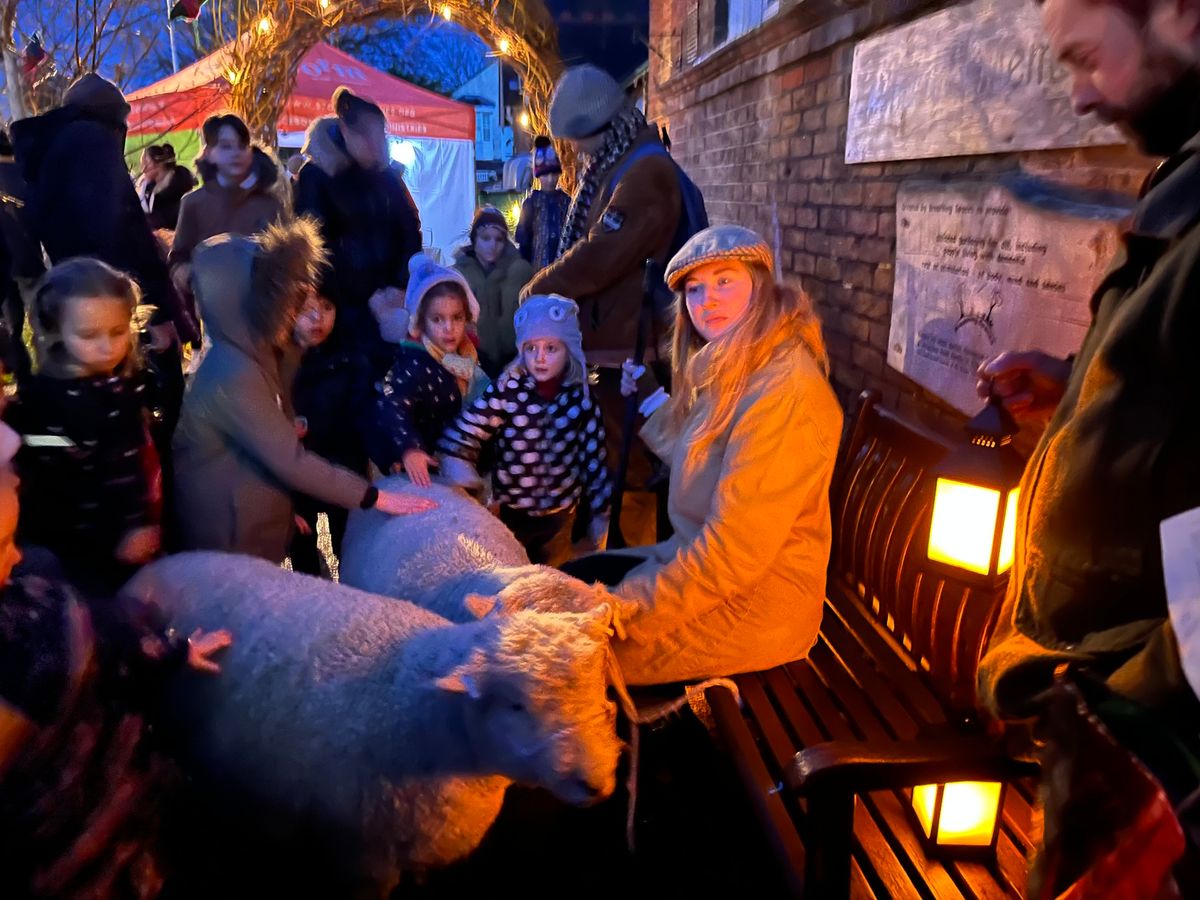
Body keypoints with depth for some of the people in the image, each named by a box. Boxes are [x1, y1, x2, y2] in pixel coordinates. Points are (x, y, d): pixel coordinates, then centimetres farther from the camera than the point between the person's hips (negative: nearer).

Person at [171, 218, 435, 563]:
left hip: (250, 526, 9)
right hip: (229, 539, -9)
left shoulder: (249, 354, 5)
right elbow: (290, 461, -26)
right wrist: (374, 497, -21)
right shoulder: (233, 376, -26)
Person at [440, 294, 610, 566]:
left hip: (560, 513, 2)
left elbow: (593, 456, -3)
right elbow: (468, 427, -22)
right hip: (510, 510, -1)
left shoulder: (580, 397, -8)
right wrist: (457, 460, -41)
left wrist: (600, 512, 0)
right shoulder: (507, 390, -14)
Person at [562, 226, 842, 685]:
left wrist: (625, 611, -21)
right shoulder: (733, 374, 7)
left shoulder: (785, 390, -24)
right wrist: (650, 400, 24)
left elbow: (734, 548, -26)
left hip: (754, 602, -9)